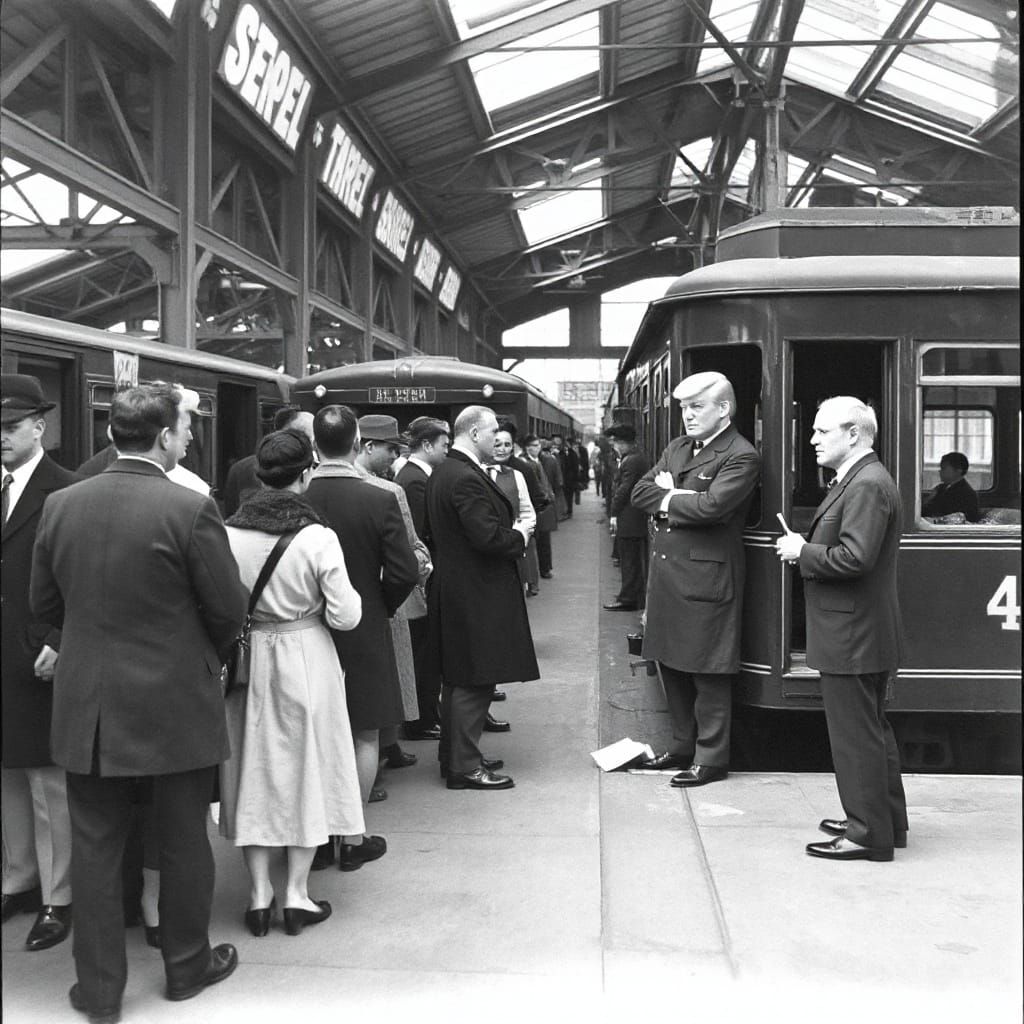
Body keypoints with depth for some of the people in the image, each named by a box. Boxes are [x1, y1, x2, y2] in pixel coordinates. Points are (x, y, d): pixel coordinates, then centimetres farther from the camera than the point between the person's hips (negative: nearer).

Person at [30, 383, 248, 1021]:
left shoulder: (61, 505, -2)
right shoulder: (190, 508, -16)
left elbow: (45, 603, 7)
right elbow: (228, 609, -11)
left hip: (87, 704, 4)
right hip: (176, 703, -3)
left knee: (95, 846, 14)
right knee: (183, 840, 15)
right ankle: (187, 966, 32)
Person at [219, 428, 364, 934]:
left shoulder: (228, 532, -8)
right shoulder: (318, 536, -15)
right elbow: (345, 616, -14)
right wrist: (330, 598, 6)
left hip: (247, 661, 3)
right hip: (305, 661, -2)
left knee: (256, 770, 14)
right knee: (305, 768, 12)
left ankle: (259, 895, 21)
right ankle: (296, 895, 19)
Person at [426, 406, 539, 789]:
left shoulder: (442, 472, 12)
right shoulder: (466, 478, -21)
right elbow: (488, 537, -26)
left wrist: (512, 531, 11)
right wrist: (519, 536, -6)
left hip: (453, 591, 11)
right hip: (475, 596, -11)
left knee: (460, 679, 18)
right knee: (473, 682, -2)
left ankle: (455, 755, 29)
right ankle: (464, 767, 6)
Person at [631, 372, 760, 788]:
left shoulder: (741, 457, -11)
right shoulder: (676, 448, 14)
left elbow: (710, 506, -25)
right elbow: (640, 493, 7)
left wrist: (667, 498, -9)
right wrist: (679, 498, -11)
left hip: (706, 575, -8)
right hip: (665, 568, 8)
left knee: (708, 674, 2)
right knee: (671, 664, 16)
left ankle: (711, 759, 13)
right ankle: (683, 747, 30)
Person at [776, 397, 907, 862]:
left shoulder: (868, 485, -20)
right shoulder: (857, 480, 14)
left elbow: (854, 558, -28)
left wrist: (802, 552, -16)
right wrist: (806, 547, 5)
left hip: (852, 637, -11)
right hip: (861, 634, 11)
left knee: (857, 736, -1)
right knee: (871, 730, 20)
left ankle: (868, 834, 9)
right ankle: (885, 819, 32)